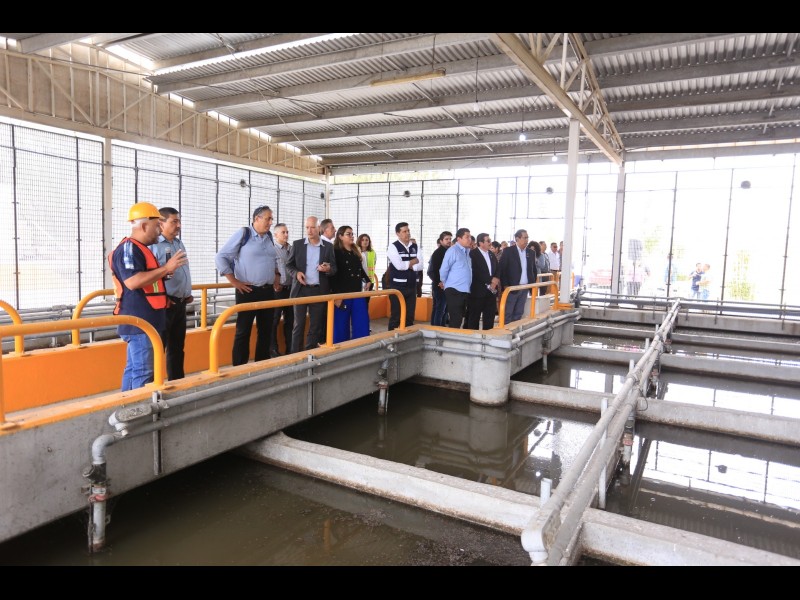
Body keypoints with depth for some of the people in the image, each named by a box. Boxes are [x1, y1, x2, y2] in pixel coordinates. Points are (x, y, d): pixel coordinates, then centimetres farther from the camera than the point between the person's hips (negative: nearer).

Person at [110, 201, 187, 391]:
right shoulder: (128, 248, -14)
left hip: (145, 321, 11)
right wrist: (166, 268, -24)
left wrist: (165, 272, 20)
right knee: (143, 372, -8)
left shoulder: (140, 248, 19)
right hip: (139, 322, -11)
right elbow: (132, 281, -28)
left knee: (134, 369, 15)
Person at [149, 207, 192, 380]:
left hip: (180, 303, 8)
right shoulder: (153, 245, -12)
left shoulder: (179, 244, 15)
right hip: (164, 304, -8)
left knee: (177, 347, 16)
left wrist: (188, 293, 15)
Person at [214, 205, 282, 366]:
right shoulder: (243, 234, -6)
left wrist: (277, 277, 14)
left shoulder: (269, 237, 11)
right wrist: (234, 281, -12)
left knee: (266, 331, 11)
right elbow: (220, 257, -9)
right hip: (248, 292, -6)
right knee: (243, 332, 0)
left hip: (268, 291, 6)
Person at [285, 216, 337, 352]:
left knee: (316, 325, 6)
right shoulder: (297, 244, 3)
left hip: (319, 291, 1)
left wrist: (328, 269, -16)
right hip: (301, 290, -1)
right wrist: (296, 273, -14)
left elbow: (334, 269, 7)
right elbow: (288, 265, 6)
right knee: (298, 324, 3)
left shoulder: (328, 247, 5)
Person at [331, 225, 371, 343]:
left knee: (362, 323, 6)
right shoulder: (336, 252, -6)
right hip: (342, 294, -6)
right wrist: (336, 295, -17)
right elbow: (333, 275, -12)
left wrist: (367, 280, 11)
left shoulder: (355, 252, 15)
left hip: (357, 294, 7)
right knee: (341, 326, 1)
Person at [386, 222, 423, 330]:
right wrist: (414, 261, -5)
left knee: (410, 316, 10)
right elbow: (399, 265, -18)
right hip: (397, 286, -5)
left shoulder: (415, 247, 9)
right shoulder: (393, 247, -6)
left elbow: (420, 266, 0)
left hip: (411, 286, 5)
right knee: (396, 316, 0)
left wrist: (406, 265, -13)